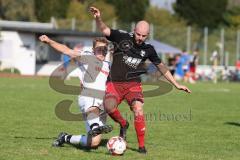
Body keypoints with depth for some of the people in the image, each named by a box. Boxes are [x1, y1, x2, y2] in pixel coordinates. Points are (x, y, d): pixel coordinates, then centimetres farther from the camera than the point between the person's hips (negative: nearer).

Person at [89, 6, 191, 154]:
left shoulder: (148, 49, 4)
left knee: (138, 109, -22)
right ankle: (123, 124, 6)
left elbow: (161, 67, 15)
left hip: (133, 84, 2)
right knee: (109, 106, -28)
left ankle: (142, 146, -9)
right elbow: (104, 30, -15)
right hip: (114, 83, -2)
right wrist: (98, 18, -37)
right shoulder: (123, 38, -5)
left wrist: (177, 85, 16)